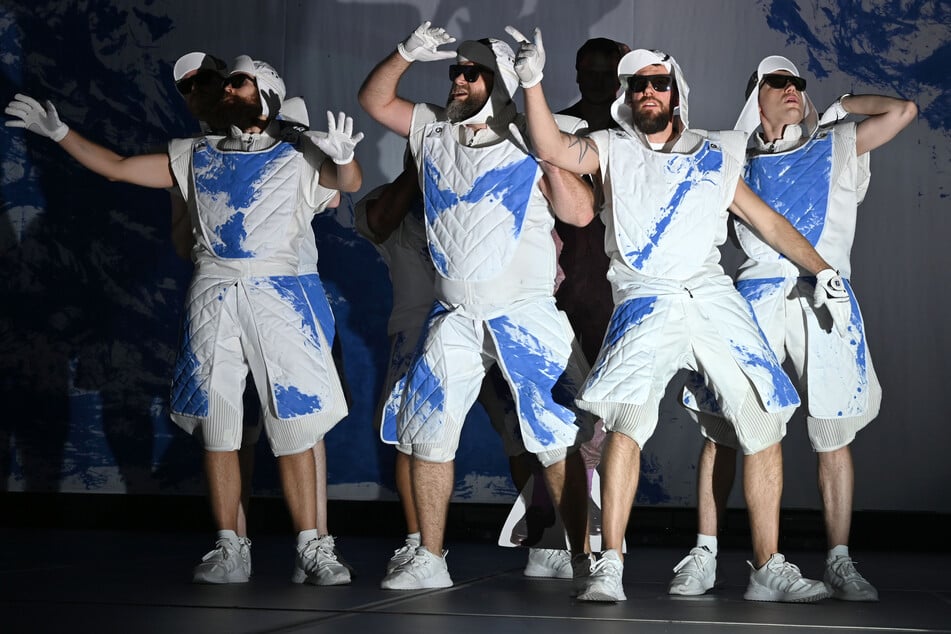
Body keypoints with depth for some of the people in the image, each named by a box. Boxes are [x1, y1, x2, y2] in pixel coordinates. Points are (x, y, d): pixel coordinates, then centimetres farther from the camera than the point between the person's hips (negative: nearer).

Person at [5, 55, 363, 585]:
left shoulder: (297, 158, 9)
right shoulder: (198, 155, 19)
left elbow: (351, 184, -7)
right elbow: (117, 168, 21)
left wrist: (344, 157, -29)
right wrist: (58, 131, 16)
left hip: (275, 295, -3)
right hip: (212, 297, 3)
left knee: (294, 429, -7)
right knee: (217, 428, 1)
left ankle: (310, 550, -3)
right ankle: (230, 551, 7)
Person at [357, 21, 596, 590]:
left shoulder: (528, 146, -4)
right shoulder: (434, 130, 8)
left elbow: (580, 213, -11)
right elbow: (374, 100, 11)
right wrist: (408, 54, -4)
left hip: (526, 314, -4)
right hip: (455, 318, 4)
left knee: (557, 440, -5)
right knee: (428, 434, 3)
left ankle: (583, 558, 3)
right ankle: (430, 561, 12)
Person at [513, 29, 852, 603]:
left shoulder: (713, 154, 19)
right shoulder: (613, 150, 14)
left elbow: (767, 220, 20)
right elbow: (552, 149, -3)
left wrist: (822, 268, 13)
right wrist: (533, 81, -14)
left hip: (712, 293, 3)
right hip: (646, 298, -3)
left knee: (764, 419, -5)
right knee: (628, 417, -23)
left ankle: (769, 569, 3)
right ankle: (609, 569, -21)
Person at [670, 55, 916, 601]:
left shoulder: (835, 147, 18)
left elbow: (903, 111, 12)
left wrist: (841, 106, 20)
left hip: (825, 299, 0)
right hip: (755, 298, 0)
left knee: (833, 437, -2)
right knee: (722, 430, -5)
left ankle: (840, 563, 5)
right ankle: (705, 556, 3)